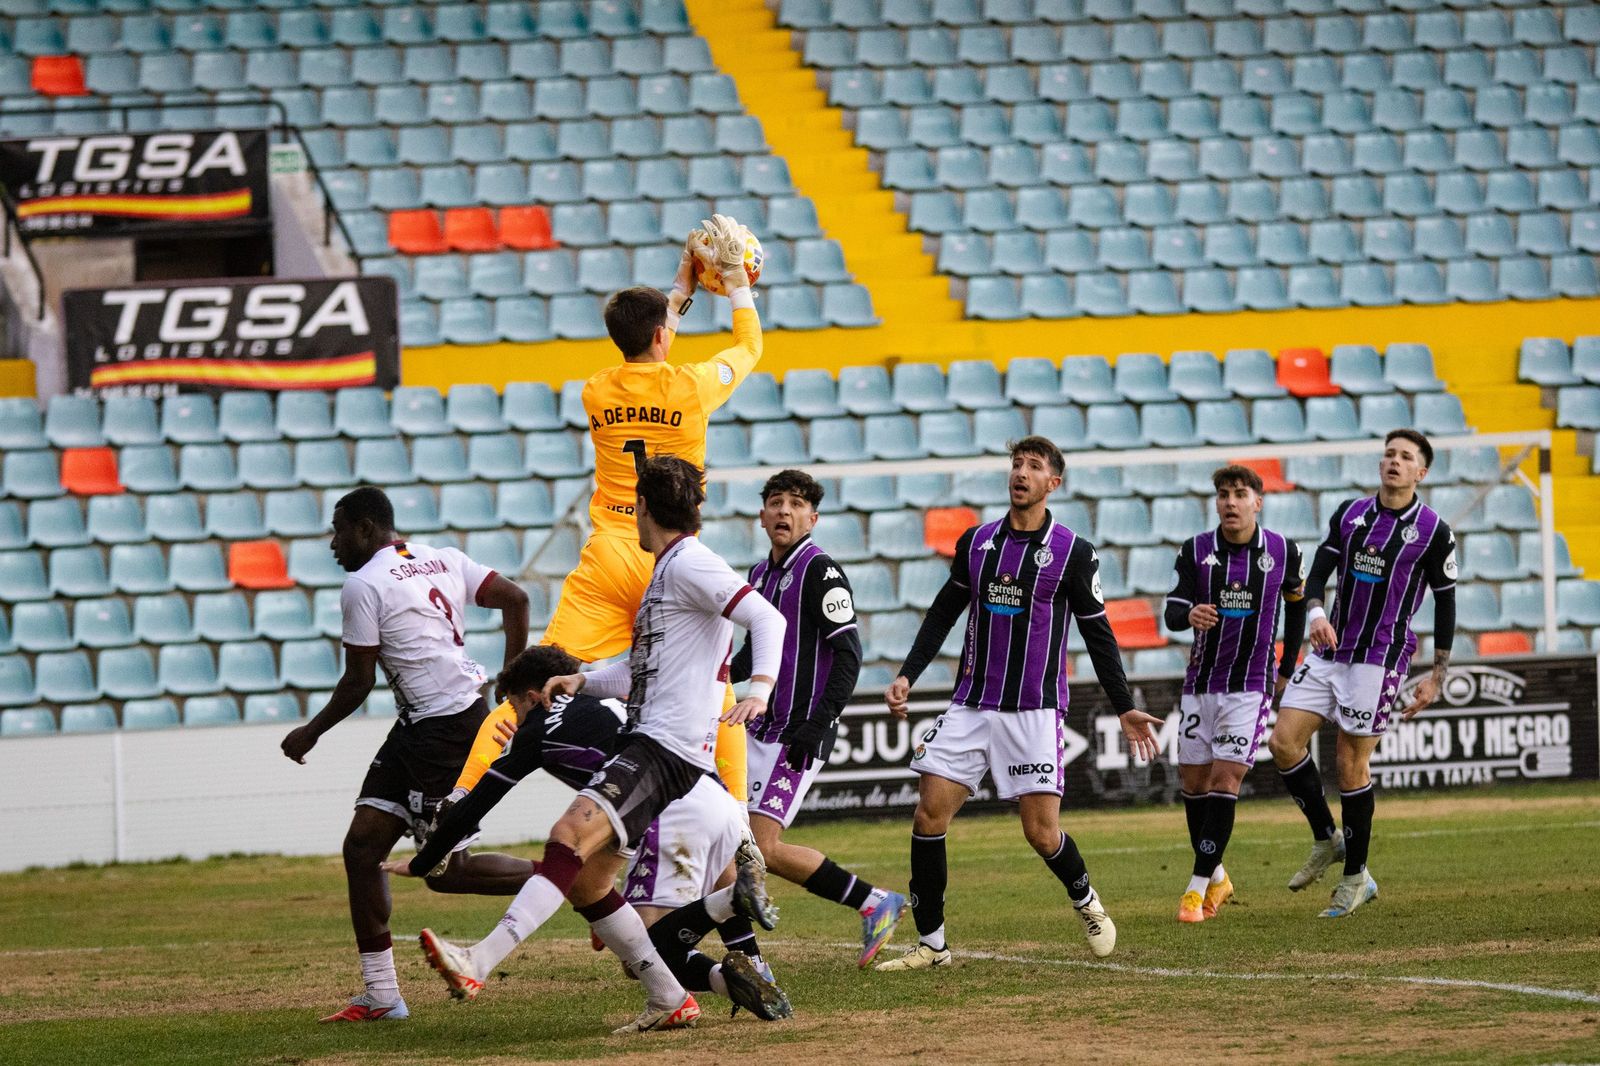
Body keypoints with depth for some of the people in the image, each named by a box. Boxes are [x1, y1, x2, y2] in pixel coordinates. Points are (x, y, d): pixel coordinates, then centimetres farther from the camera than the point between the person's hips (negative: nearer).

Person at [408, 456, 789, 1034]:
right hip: (645, 742, 11)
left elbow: (767, 617, -17)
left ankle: (478, 964, -42)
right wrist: (581, 681, 17)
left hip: (668, 747, -11)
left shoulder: (688, 563, -6)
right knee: (583, 881, 5)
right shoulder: (666, 572, 25)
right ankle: (671, 1000, 8)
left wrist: (760, 688, -32)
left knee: (572, 836, -27)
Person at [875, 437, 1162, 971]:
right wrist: (907, 676, 6)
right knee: (929, 814, -9)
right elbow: (943, 613, 16)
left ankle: (1087, 903, 24)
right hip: (971, 705, 3)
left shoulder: (1073, 553, -3)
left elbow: (1098, 635, 3)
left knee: (1042, 833, -8)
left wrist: (1124, 708, 1)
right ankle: (931, 943, 1)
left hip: (1034, 711, -3)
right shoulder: (976, 542, 7)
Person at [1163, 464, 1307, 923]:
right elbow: (1171, 613, -11)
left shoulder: (1283, 552, -4)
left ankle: (1198, 887, -9)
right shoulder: (1196, 551, -4)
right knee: (1194, 783, 6)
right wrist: (1189, 614, -35)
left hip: (1250, 687, -2)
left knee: (1224, 781, -12)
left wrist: (1288, 668, 14)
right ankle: (1217, 877, 25)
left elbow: (1297, 602, 14)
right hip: (1200, 683, 2)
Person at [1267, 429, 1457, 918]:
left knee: (1350, 763, -5)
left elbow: (1445, 603, 1)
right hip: (1329, 651, 5)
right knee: (1283, 741, -5)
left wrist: (1437, 677, 0)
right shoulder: (1349, 514, 7)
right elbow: (1319, 570, 8)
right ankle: (1325, 840, 14)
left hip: (1380, 658, -5)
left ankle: (1356, 877, 9)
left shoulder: (1433, 532, -4)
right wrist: (1316, 612, -14)